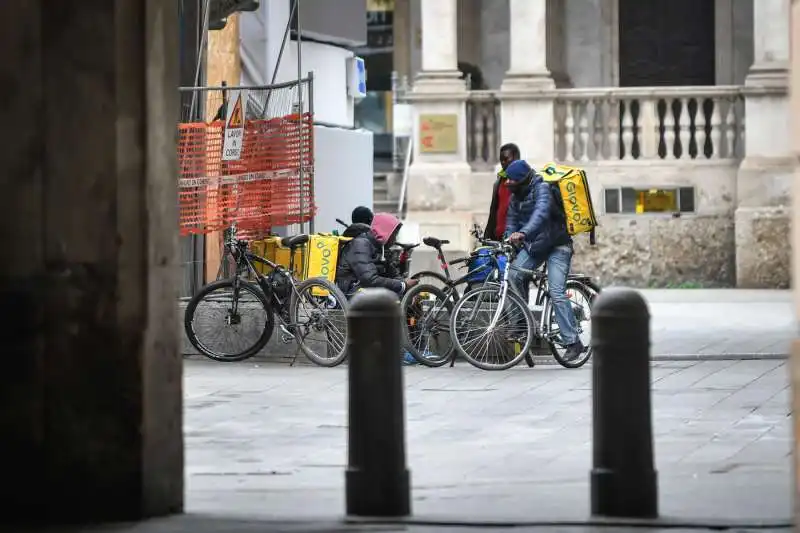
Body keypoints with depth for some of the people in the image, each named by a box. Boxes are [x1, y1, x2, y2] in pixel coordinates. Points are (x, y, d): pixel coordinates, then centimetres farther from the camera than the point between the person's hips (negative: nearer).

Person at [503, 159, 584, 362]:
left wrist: (523, 233, -53)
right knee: (513, 275, -17)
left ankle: (573, 342, -13)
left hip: (557, 246, -7)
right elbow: (512, 221, 7)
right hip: (533, 246, 7)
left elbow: (541, 212, -37)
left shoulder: (542, 189, -20)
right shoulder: (516, 196, 6)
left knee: (557, 293, -16)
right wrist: (509, 239, -15)